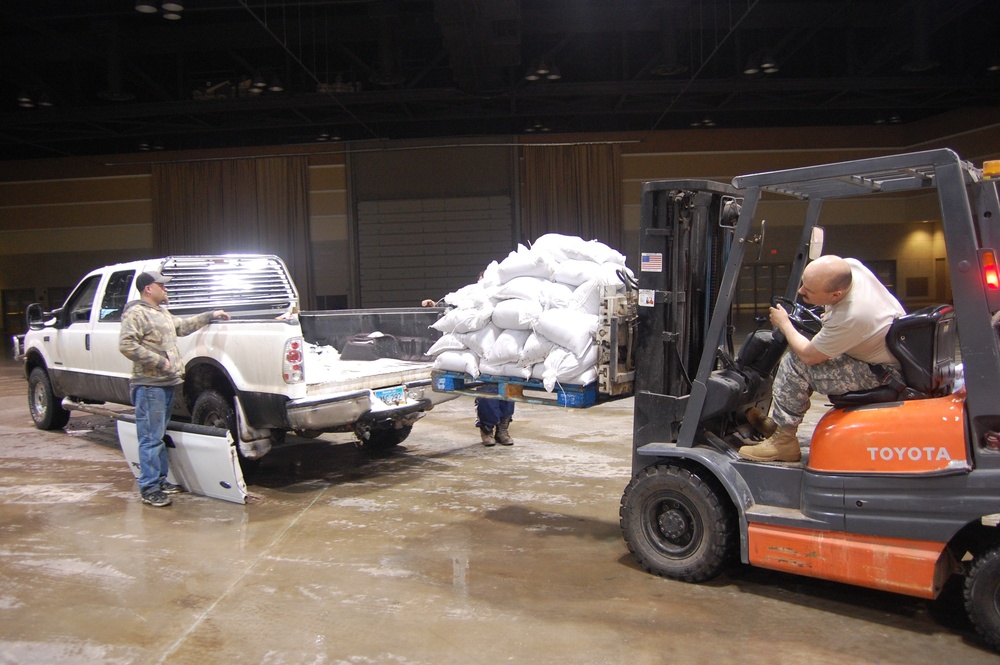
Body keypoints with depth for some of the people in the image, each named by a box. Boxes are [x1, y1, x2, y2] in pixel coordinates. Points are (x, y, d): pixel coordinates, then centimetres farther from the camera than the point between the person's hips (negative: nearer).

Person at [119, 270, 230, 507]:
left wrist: (210, 316, 31)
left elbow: (183, 326, 34)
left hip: (167, 383, 10)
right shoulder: (136, 313, -10)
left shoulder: (162, 313, 19)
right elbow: (126, 345, -20)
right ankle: (149, 489, 0)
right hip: (149, 385, -10)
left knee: (158, 436, 16)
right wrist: (159, 361, -20)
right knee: (151, 439, -6)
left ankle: (160, 480, 25)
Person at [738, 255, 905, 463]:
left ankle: (783, 441, -5)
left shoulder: (850, 318, -37)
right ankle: (780, 421, 16)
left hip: (883, 373, -10)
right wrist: (830, 317, 11)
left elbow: (809, 356, -19)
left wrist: (784, 324, -6)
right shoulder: (848, 266, -14)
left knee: (796, 363, -18)